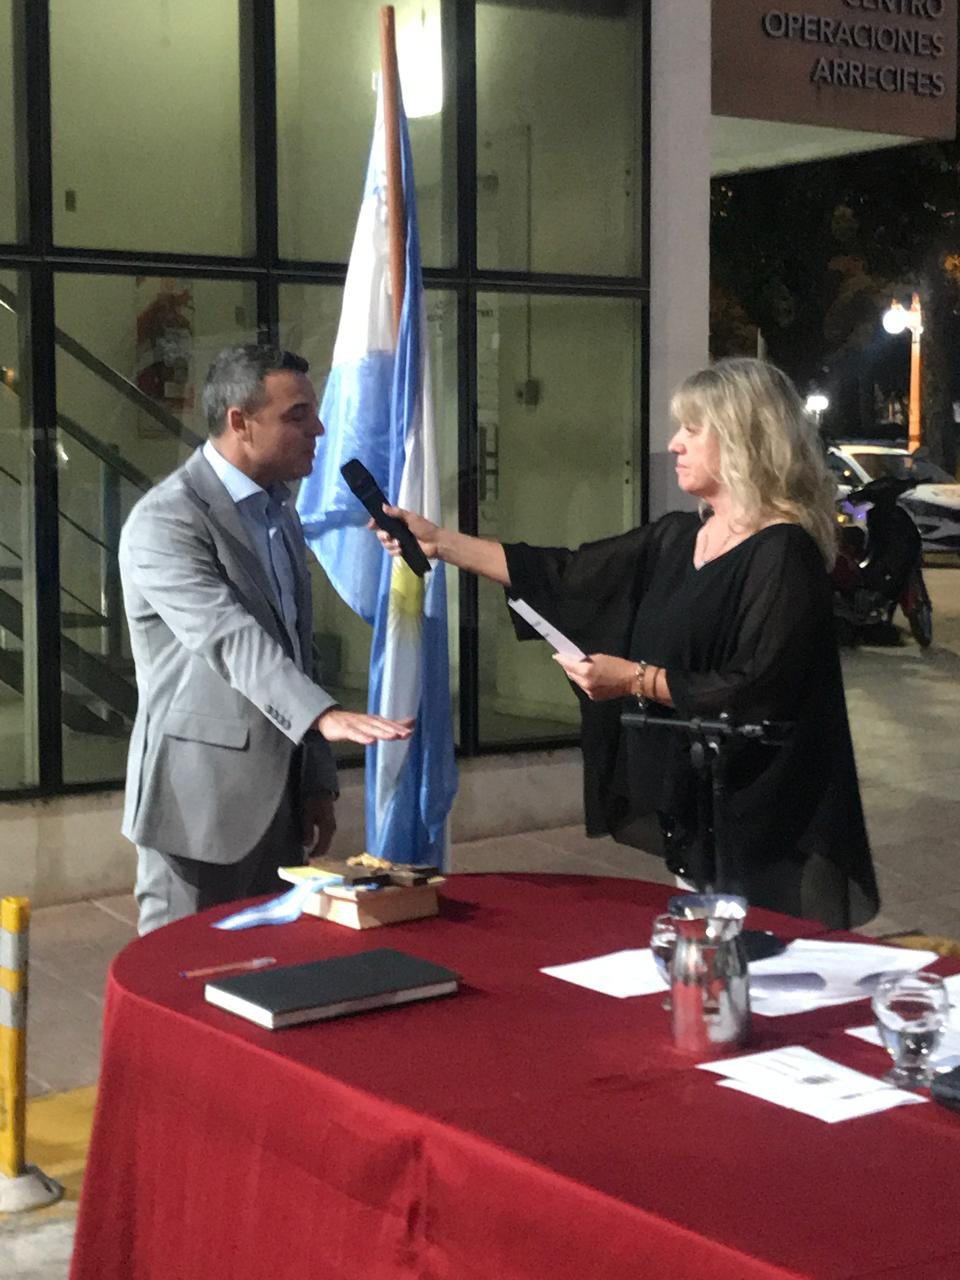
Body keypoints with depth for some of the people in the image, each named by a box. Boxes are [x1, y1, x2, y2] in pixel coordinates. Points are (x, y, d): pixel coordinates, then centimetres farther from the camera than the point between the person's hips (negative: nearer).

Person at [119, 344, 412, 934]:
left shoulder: (280, 510, 15)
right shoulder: (165, 521, -13)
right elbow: (231, 640, -27)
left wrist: (318, 781, 16)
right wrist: (325, 715, -41)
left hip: (279, 796, 8)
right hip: (201, 803, -8)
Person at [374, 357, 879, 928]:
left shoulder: (782, 554, -14)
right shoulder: (678, 539, 10)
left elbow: (753, 692, -20)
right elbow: (568, 576, 13)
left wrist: (638, 680, -16)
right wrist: (439, 541, 11)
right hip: (688, 812, 7)